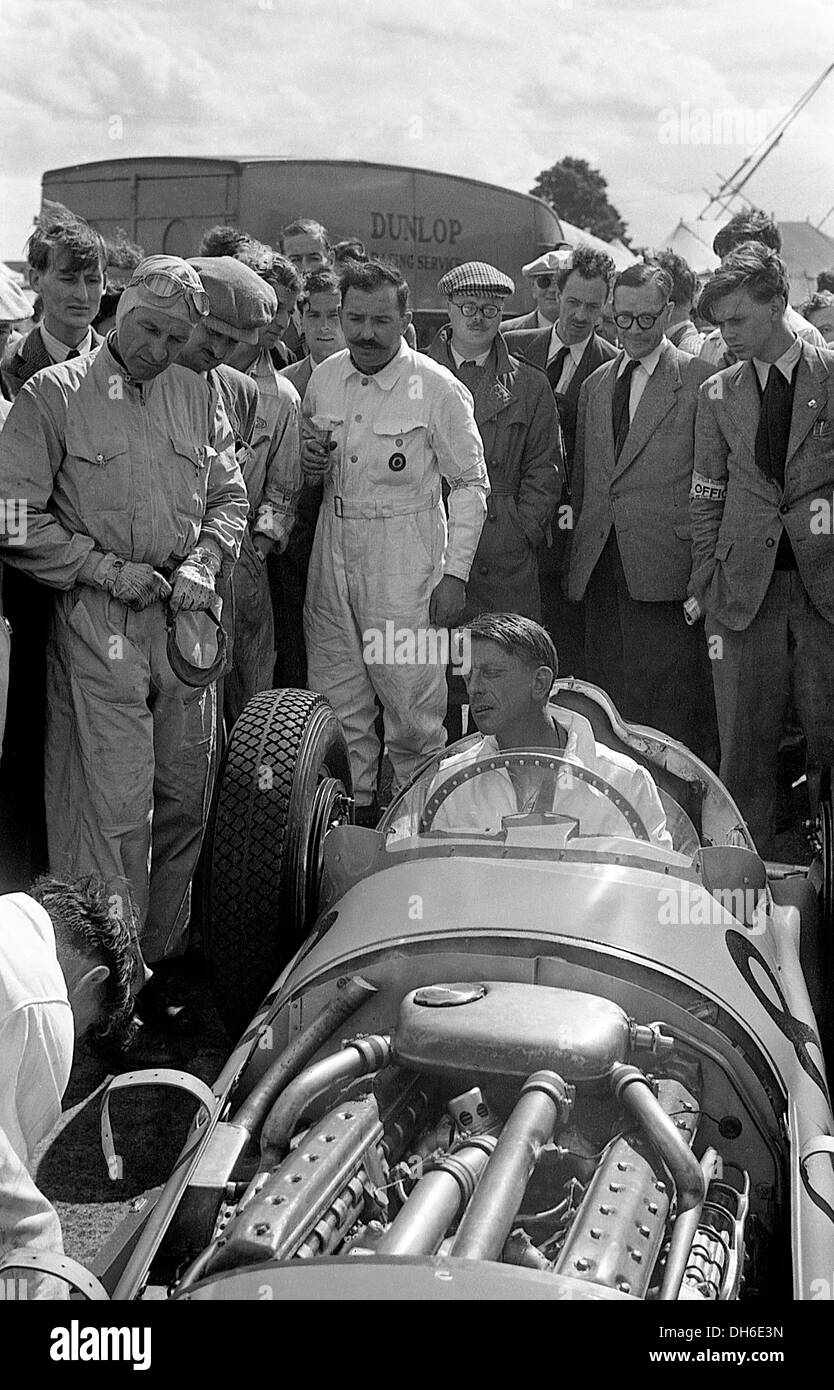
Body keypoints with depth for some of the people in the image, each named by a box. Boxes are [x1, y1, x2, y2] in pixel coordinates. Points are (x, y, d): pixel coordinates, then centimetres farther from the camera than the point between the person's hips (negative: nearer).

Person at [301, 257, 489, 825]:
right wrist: (312, 463, -4)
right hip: (332, 552, 5)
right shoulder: (324, 378, 6)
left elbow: (471, 484, -4)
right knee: (336, 700, 11)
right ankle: (353, 806, 26)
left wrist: (455, 572, -10)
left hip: (404, 564, -5)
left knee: (413, 707, -1)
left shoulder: (438, 389, -9)